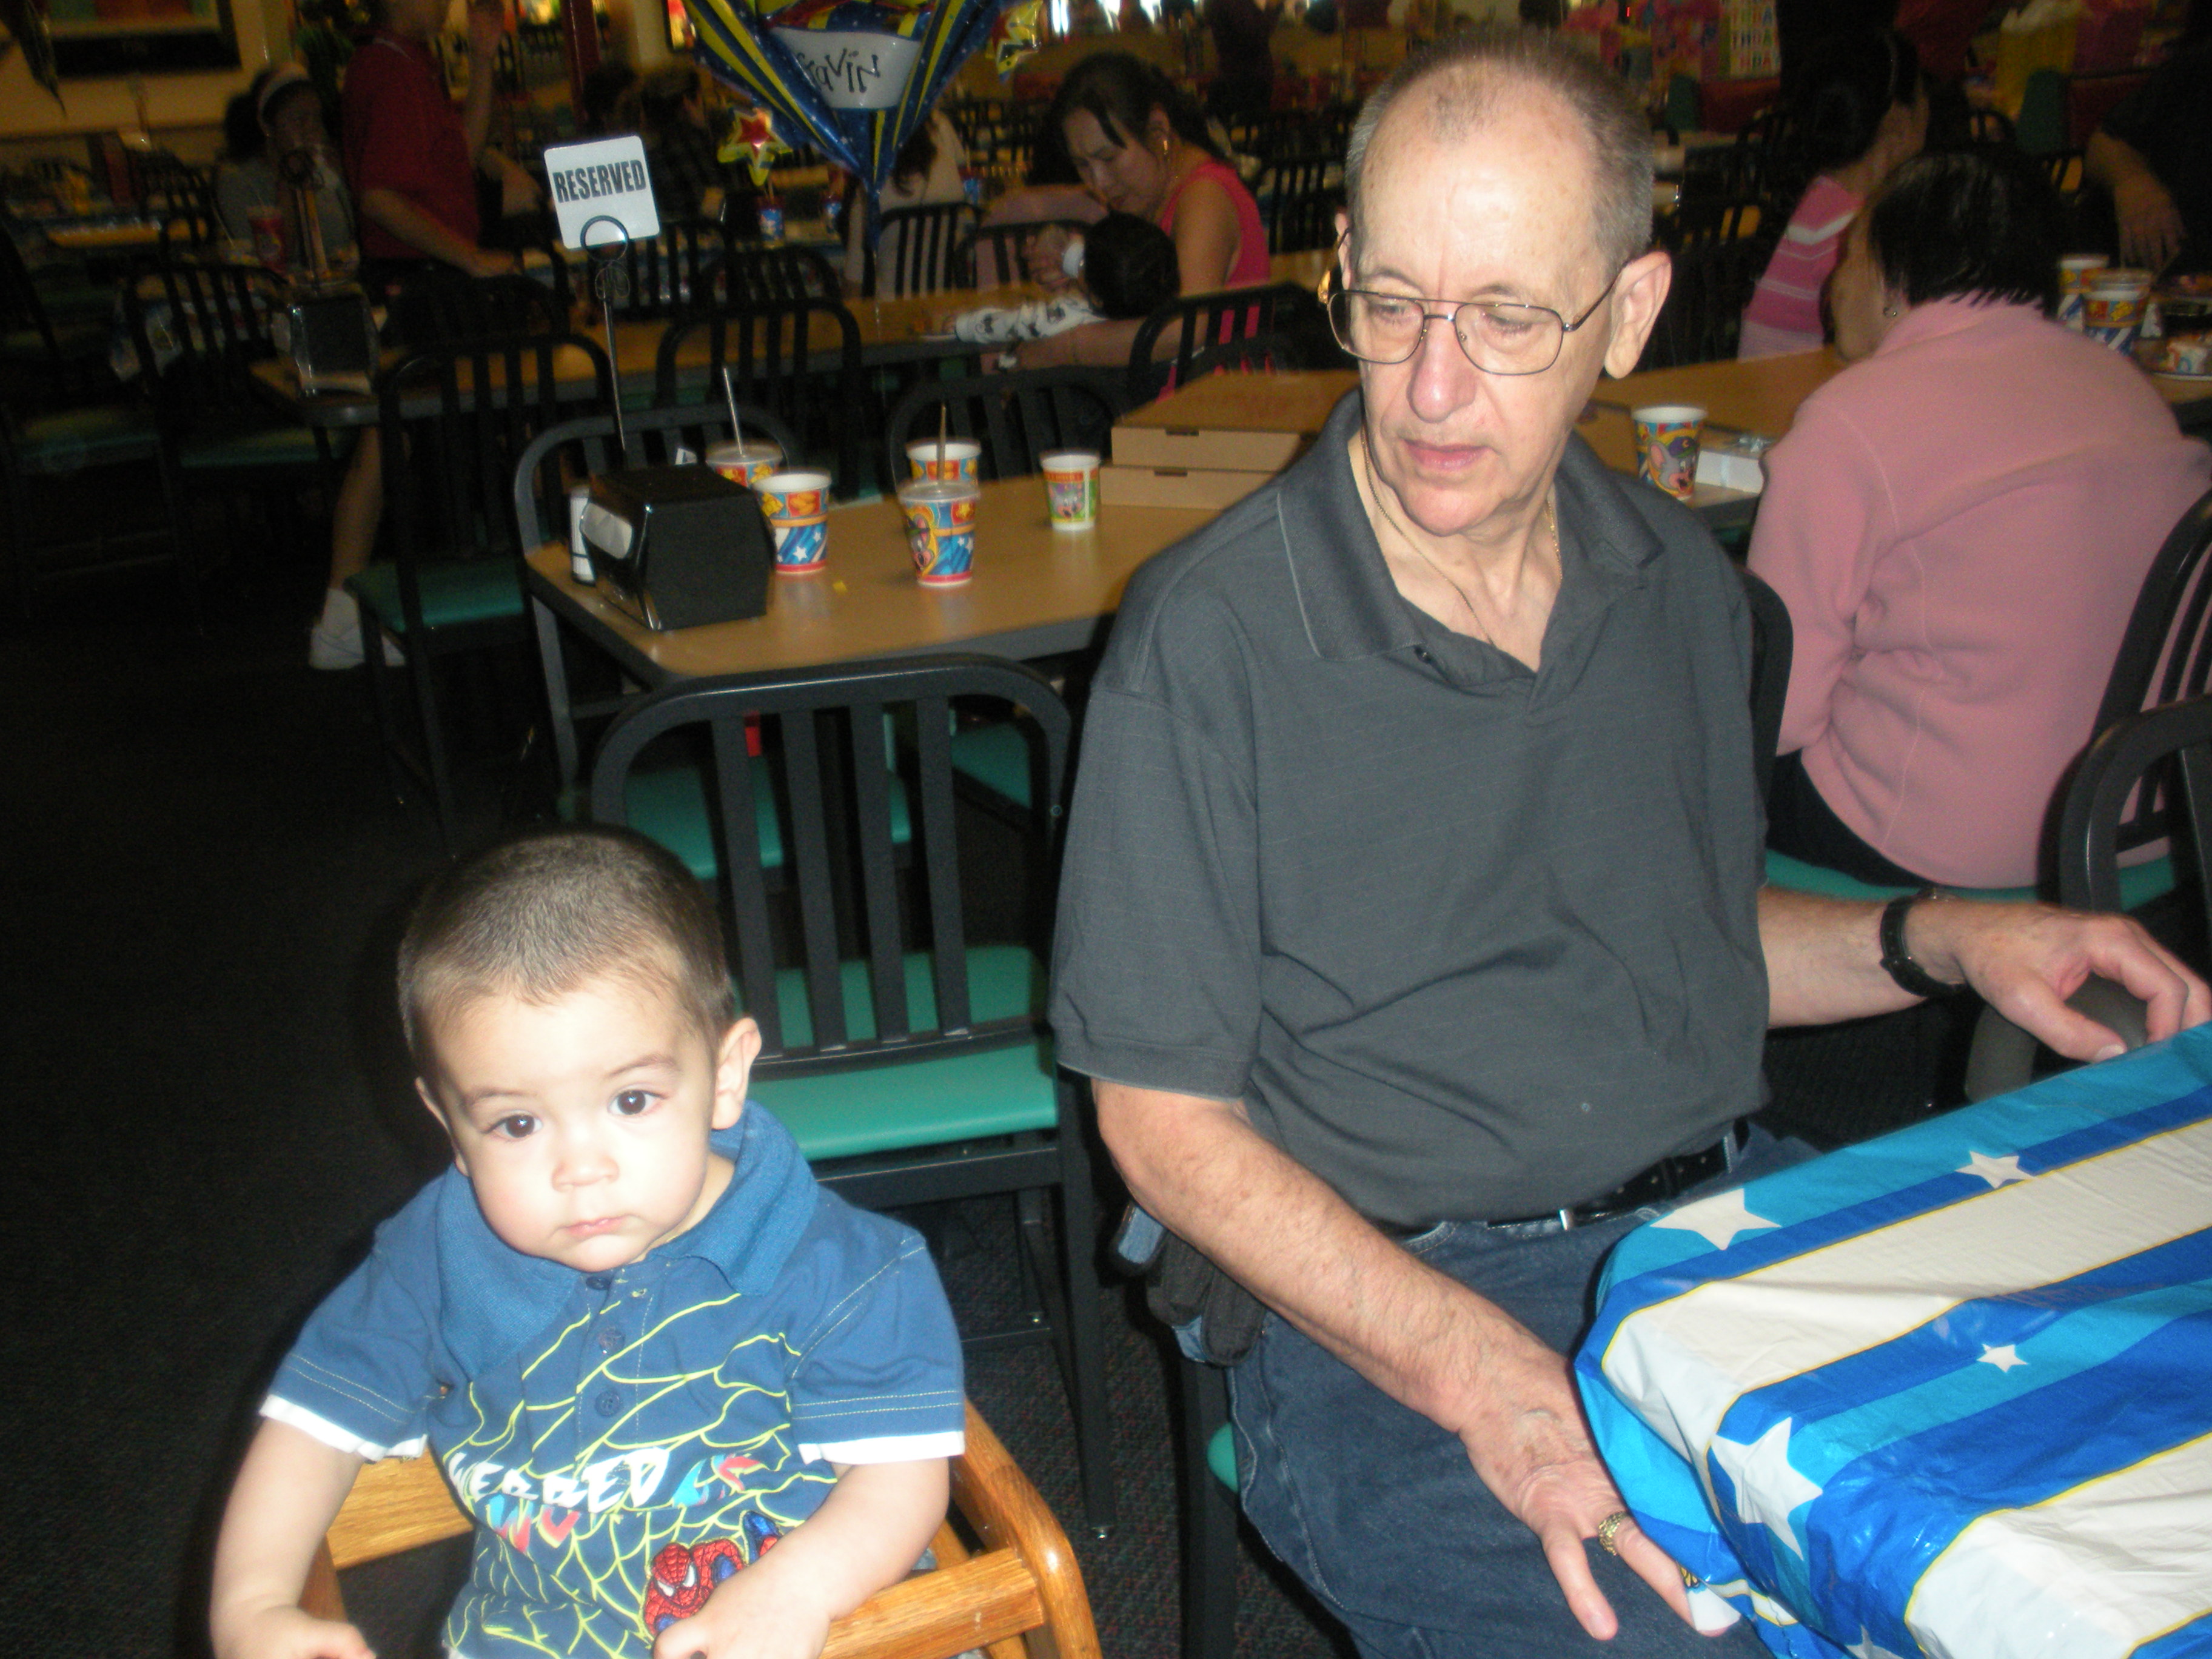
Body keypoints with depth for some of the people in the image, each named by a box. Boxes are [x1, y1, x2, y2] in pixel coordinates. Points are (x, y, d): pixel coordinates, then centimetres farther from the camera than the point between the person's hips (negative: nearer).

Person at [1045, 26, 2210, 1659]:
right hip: (1381, 1307, -5)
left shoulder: (1681, 582, 8)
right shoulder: (1209, 638, -11)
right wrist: (1486, 1376, -20)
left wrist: (1942, 940, 3)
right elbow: (1167, 1124, -9)